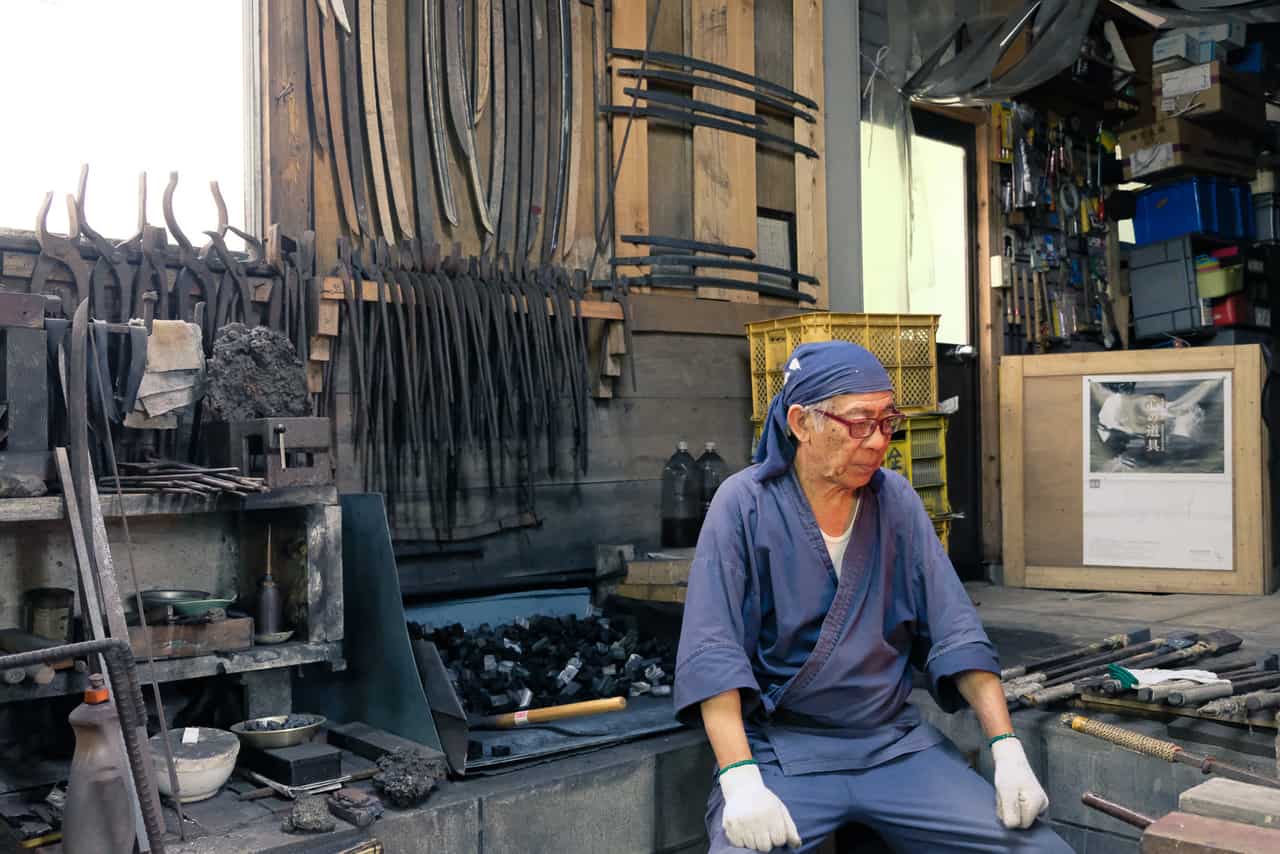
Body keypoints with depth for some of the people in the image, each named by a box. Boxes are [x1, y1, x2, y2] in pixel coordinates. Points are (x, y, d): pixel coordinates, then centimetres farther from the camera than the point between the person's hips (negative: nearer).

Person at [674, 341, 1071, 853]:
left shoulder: (897, 501, 3)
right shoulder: (745, 504, -9)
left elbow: (956, 633, 3)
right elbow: (712, 654, -15)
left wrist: (1009, 752, -7)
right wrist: (740, 780, -26)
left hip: (895, 741, 4)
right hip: (777, 748, -4)